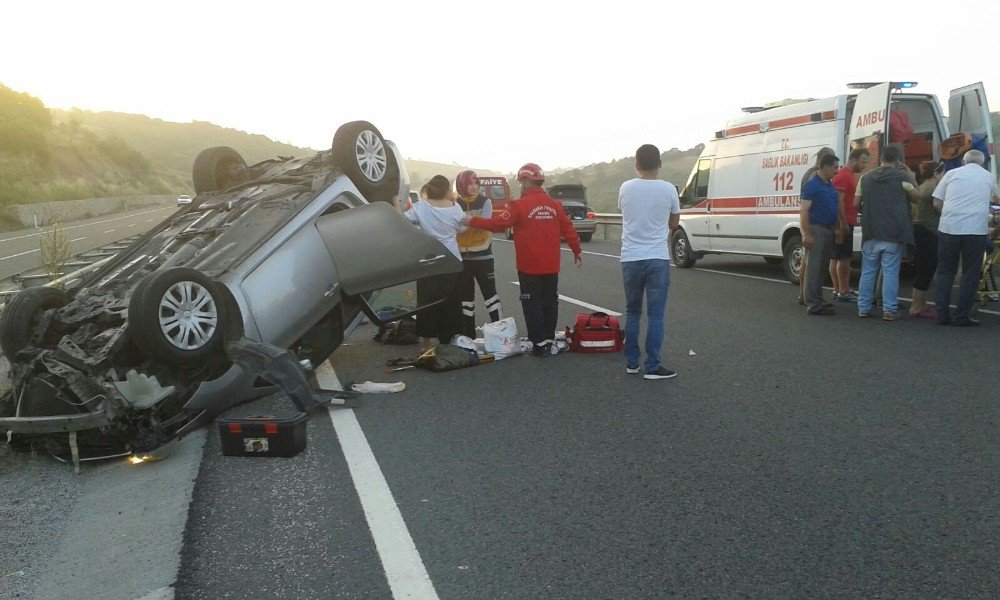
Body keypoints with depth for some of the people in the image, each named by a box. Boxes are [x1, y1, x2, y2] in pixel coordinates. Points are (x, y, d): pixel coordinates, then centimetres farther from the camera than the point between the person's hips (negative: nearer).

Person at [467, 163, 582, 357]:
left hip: (529, 267, -5)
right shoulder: (554, 205, 3)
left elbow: (498, 223, -14)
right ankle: (549, 341, 19)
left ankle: (540, 344, 2)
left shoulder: (520, 206, -14)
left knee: (532, 305, 2)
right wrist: (577, 250, 19)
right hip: (551, 266, 5)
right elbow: (568, 229, 6)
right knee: (550, 302, 13)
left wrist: (472, 221, -2)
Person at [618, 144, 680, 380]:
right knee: (655, 315, 2)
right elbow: (674, 224, 9)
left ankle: (631, 363, 18)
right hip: (658, 259, -2)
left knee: (632, 312, 14)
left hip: (630, 259, 2)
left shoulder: (626, 188, 0)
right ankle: (652, 367, 3)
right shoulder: (668, 190, -5)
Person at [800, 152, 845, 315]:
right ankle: (814, 305, -7)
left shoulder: (831, 185, 16)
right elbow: (803, 210, -17)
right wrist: (806, 234, -23)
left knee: (821, 268, 14)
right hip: (816, 230, -9)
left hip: (828, 230, 9)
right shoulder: (812, 185, -12)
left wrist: (839, 228, 20)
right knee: (814, 268, -8)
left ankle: (818, 300, 22)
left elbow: (837, 208, 25)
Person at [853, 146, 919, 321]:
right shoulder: (901, 177, -4)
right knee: (890, 272, -1)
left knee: (868, 272, 10)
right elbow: (916, 197, 8)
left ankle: (863, 308, 13)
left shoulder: (866, 178, 7)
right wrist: (911, 178, 17)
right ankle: (889, 310, -2)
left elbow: (856, 204, 10)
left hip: (871, 234, 3)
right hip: (894, 234, -3)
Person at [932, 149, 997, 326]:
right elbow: (991, 199, 27)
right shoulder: (989, 177, 12)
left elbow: (936, 202, 7)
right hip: (976, 230, -1)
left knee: (945, 272, 10)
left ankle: (941, 314, 8)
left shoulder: (952, 174, 9)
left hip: (948, 227, 1)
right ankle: (961, 316, 4)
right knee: (970, 274, 7)